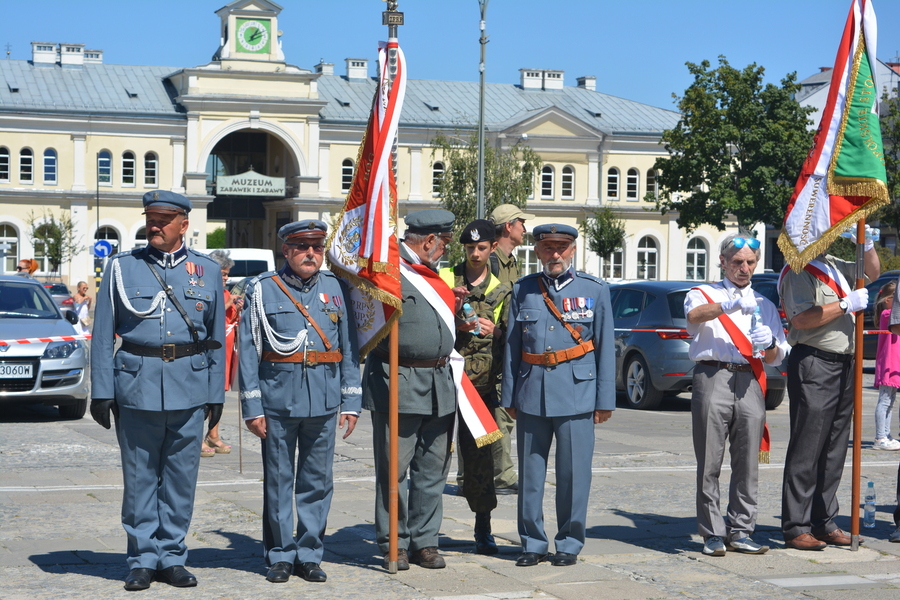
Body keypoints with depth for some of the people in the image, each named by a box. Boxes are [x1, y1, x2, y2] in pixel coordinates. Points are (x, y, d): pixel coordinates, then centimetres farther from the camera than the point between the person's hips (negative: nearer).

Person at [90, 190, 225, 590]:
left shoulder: (207, 270, 9)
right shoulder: (122, 267, 5)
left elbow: (217, 336, 11)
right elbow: (103, 333, 4)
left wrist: (216, 393, 7)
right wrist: (101, 390, -2)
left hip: (190, 386, 1)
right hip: (137, 385, -1)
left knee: (181, 475, 5)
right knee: (139, 476, 3)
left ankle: (172, 557, 15)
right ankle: (142, 559, 12)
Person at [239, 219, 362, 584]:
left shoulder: (336, 288, 8)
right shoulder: (263, 290, 1)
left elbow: (349, 349, 10)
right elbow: (248, 352, -1)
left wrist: (351, 402, 5)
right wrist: (252, 407, -6)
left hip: (324, 401, 2)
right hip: (278, 400, -2)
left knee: (318, 481, 7)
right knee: (278, 481, 4)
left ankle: (310, 554, 18)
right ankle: (281, 556, 15)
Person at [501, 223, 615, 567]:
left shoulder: (594, 290, 5)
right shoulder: (523, 291, 9)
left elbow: (605, 348, 4)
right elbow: (512, 347, 11)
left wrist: (605, 400, 0)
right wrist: (509, 396, 8)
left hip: (577, 393, -2)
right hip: (532, 394, 2)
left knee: (574, 473, 0)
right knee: (530, 473, 5)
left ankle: (569, 544, 13)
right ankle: (533, 543, 15)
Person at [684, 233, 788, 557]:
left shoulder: (765, 304, 24)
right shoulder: (703, 294, 14)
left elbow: (777, 357, 18)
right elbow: (694, 315, -12)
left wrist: (770, 343, -5)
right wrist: (729, 304, -29)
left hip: (750, 382, 3)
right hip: (712, 376, -3)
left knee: (748, 461, 0)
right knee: (710, 461, -5)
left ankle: (741, 531, 7)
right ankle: (712, 533, 1)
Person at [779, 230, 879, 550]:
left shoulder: (834, 266, 19)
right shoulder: (797, 272, -7)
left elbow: (872, 271, 32)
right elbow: (801, 318, -21)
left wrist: (866, 241, 14)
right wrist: (846, 304, -17)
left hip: (843, 364, 8)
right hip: (813, 364, -8)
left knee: (834, 450, 10)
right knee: (807, 449, -7)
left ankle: (824, 522, 16)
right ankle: (796, 528, -4)